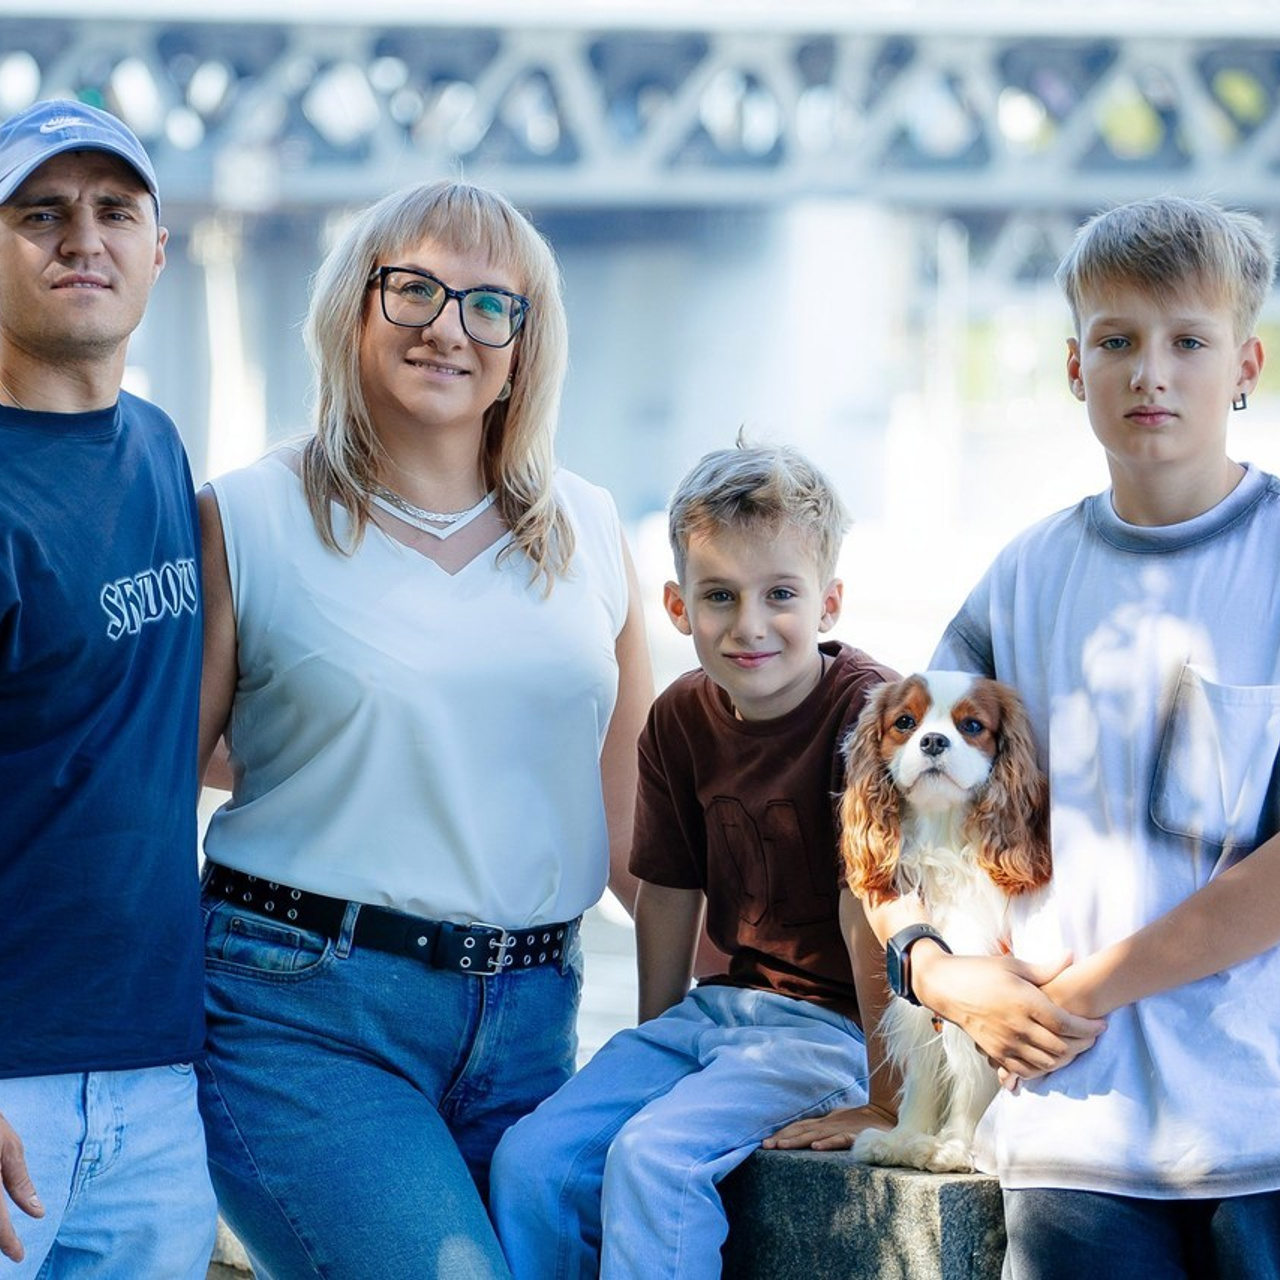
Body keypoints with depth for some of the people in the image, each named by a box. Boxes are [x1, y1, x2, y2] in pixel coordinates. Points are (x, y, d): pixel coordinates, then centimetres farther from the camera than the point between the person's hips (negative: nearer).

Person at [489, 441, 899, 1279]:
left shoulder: (869, 710, -15)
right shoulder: (682, 719, 4)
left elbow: (869, 907, -20)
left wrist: (889, 1083, -22)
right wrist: (653, 1046, 16)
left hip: (836, 1021, -7)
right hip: (722, 1004, 7)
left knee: (653, 1155, -26)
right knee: (531, 1159, -9)